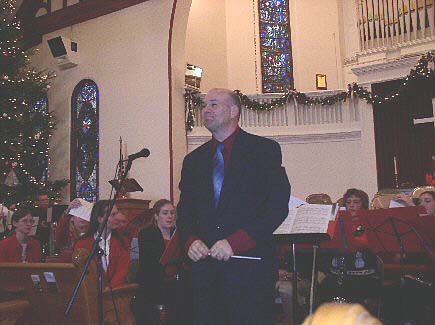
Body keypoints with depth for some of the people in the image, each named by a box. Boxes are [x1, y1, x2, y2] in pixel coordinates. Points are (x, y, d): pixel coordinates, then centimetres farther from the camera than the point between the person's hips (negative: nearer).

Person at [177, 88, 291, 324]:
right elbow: (184, 211, 16)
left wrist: (235, 242, -16)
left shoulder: (265, 150, 0)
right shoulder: (193, 160, 15)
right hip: (204, 266, 4)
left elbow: (278, 206, -8)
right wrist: (191, 240, -6)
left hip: (250, 266, -4)